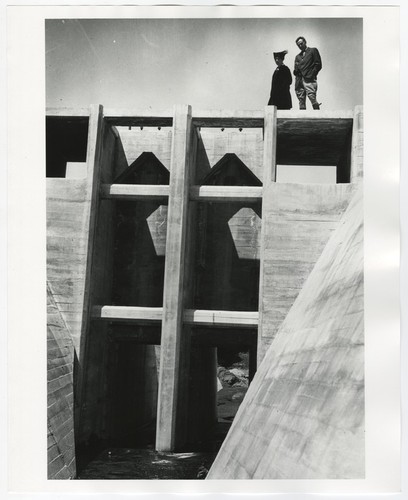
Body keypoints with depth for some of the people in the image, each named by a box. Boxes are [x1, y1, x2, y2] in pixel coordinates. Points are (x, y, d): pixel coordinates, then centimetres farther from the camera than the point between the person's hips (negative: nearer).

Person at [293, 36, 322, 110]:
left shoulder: (313, 51, 10)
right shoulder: (298, 56, 25)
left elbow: (318, 65, 1)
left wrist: (311, 75, -7)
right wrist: (295, 71, -1)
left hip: (309, 80, -5)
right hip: (299, 81, 5)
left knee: (312, 98, -16)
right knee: (301, 101, 0)